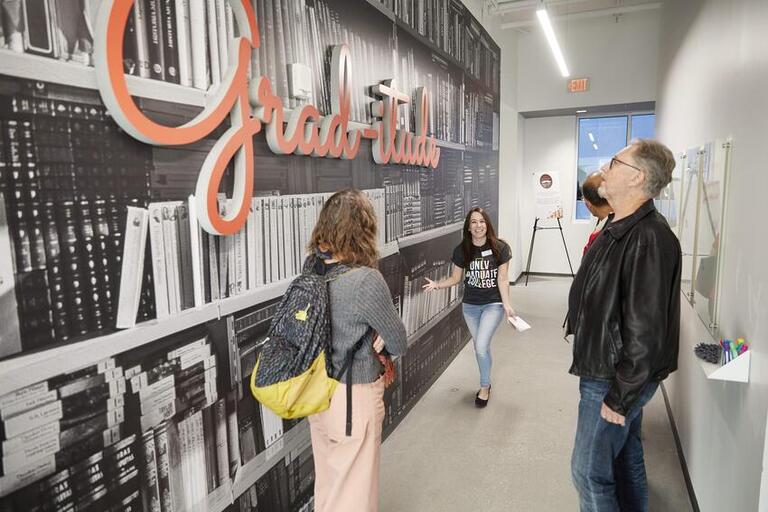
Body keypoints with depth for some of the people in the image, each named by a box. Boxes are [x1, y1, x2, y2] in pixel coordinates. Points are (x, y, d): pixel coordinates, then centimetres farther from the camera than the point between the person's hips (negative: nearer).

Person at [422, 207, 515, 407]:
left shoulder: (499, 248, -12)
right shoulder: (462, 250, -6)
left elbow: (502, 279, -9)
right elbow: (456, 278, 1)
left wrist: (506, 304, -16)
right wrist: (437, 284, -15)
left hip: (493, 304, -3)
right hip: (470, 306, 3)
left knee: (481, 346, -13)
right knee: (481, 347, 15)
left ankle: (484, 386, 11)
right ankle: (486, 383, 37)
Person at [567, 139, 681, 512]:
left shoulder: (650, 239, -25)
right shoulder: (620, 229, 6)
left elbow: (647, 330, -27)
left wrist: (619, 396, -20)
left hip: (616, 378, -9)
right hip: (606, 368, 9)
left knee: (589, 471, 3)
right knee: (626, 457, 23)